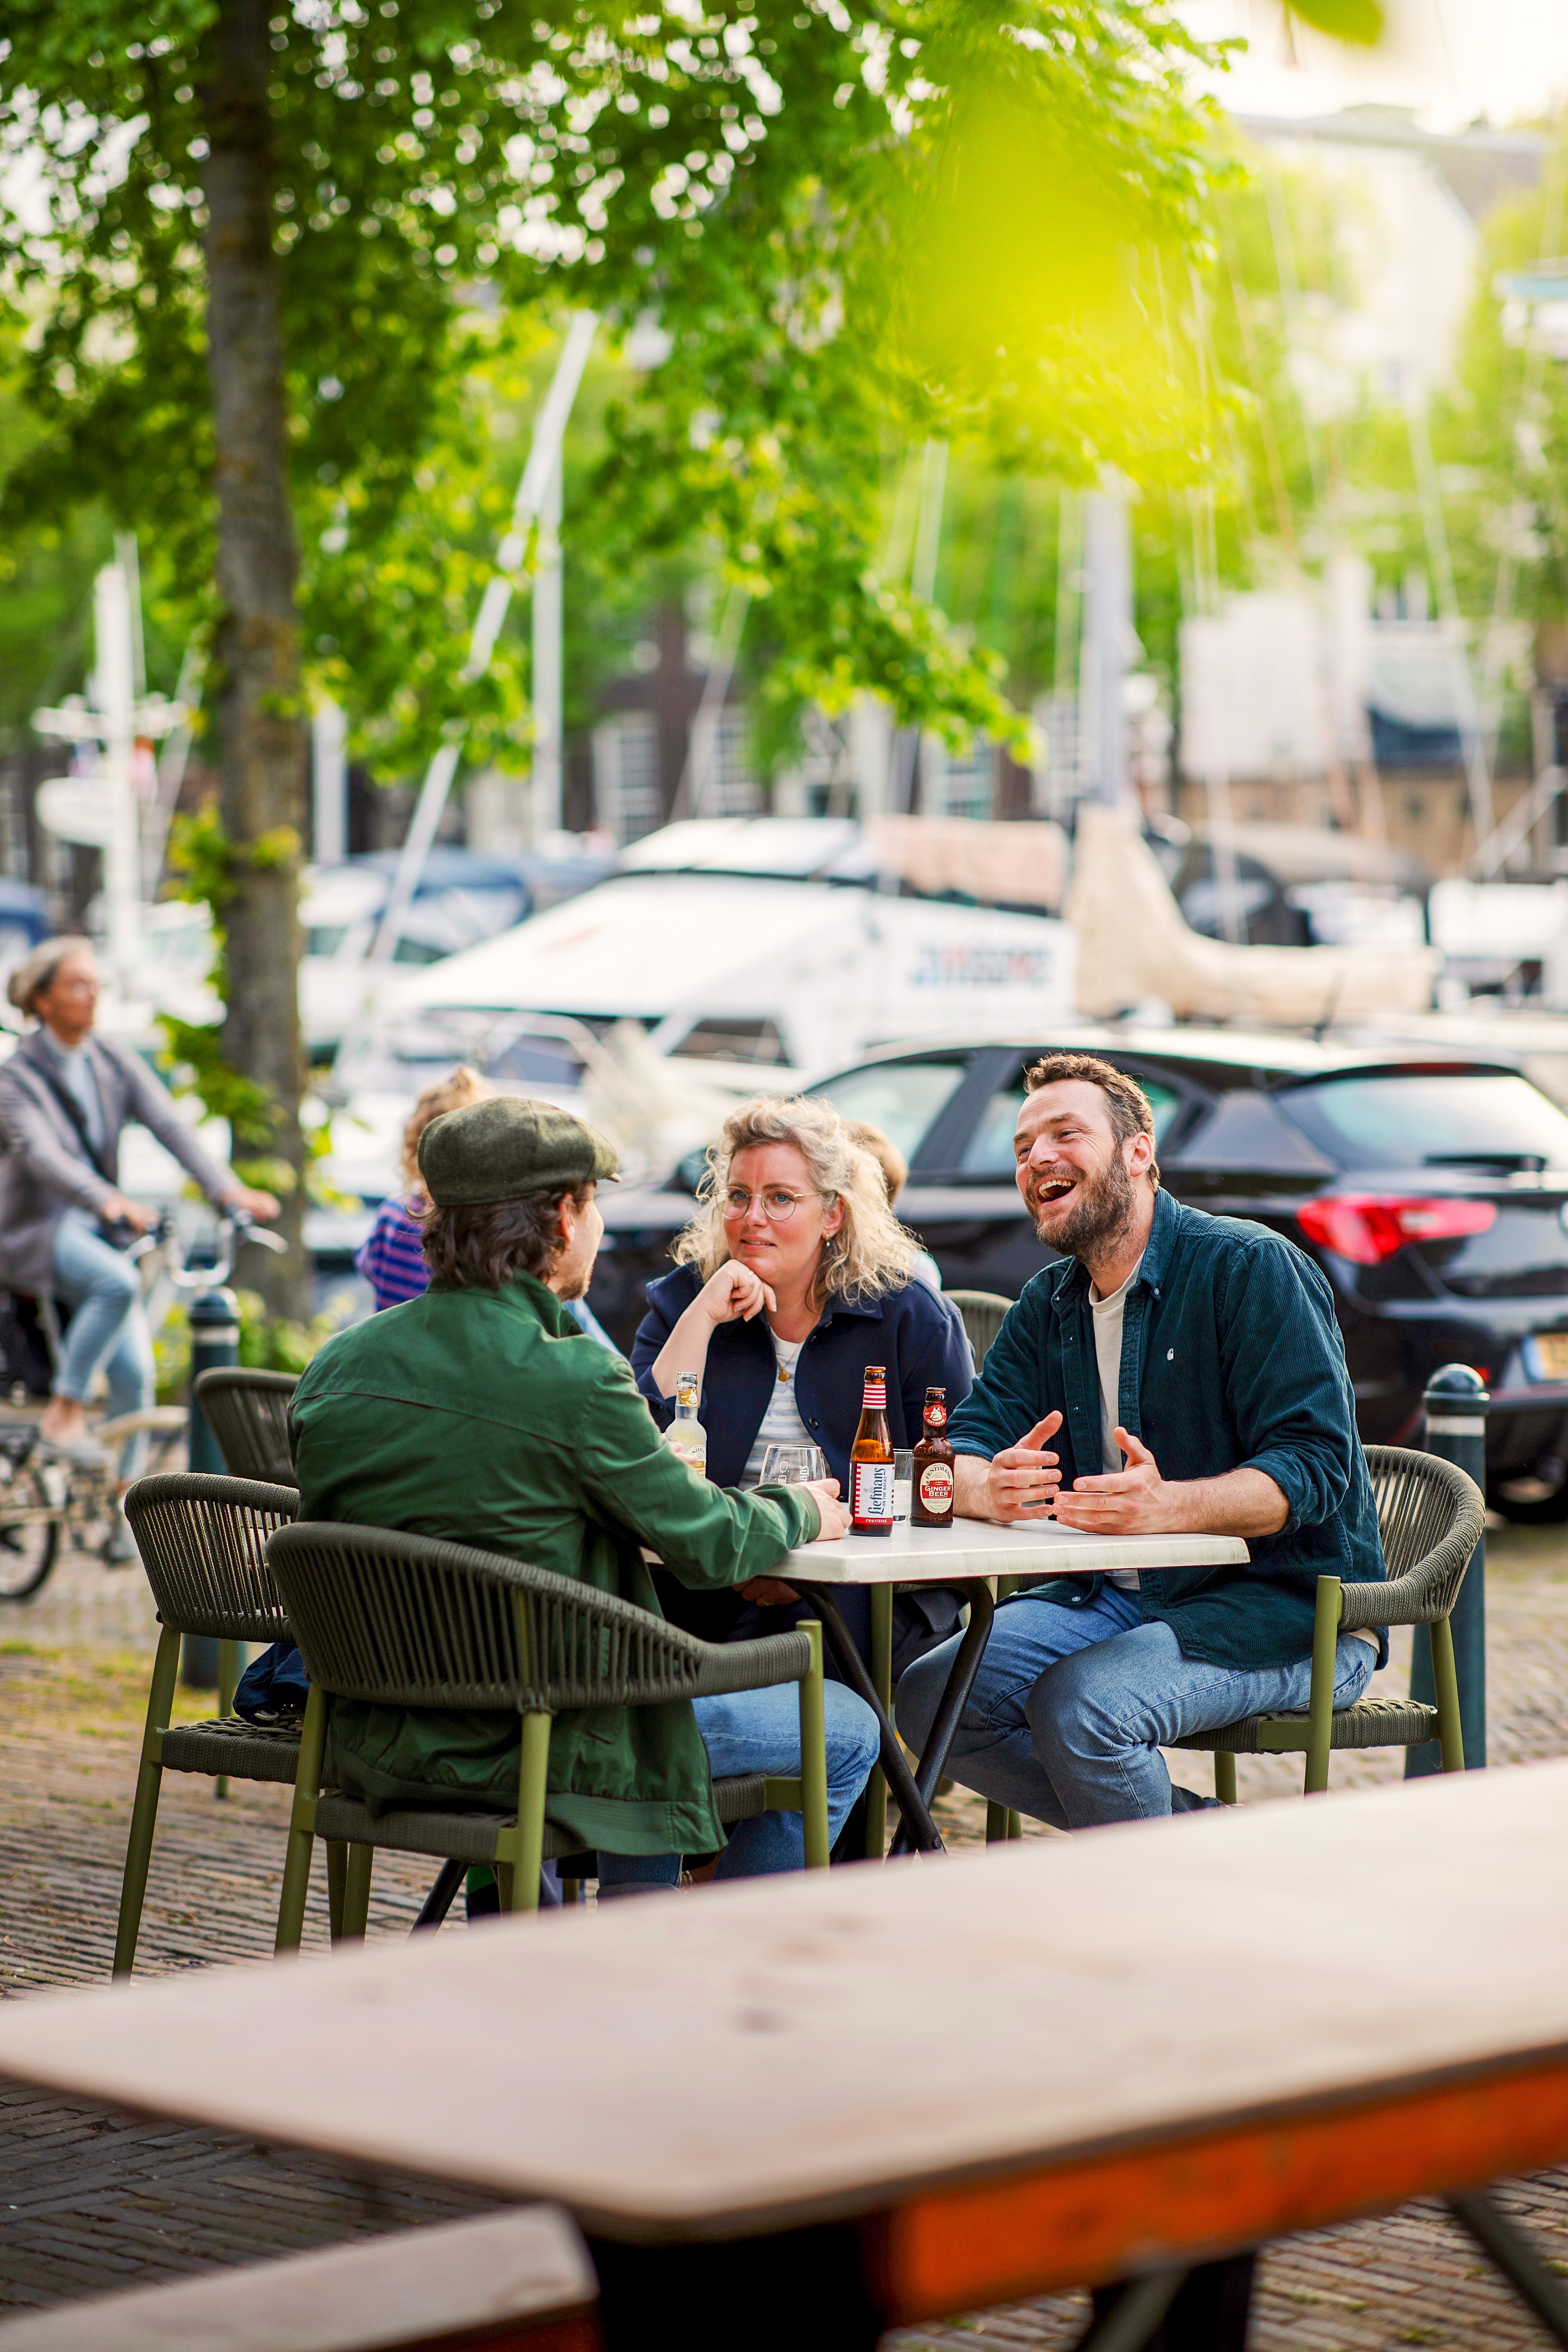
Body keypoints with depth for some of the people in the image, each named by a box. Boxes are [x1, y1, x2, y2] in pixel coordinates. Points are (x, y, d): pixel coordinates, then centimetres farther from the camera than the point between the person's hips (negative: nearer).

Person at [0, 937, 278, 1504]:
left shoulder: (115, 1064, 5)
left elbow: (169, 1125, -7)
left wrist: (226, 1188, -24)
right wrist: (108, 1201, -45)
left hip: (97, 1231, 5)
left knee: (136, 1370, -7)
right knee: (119, 1283, -34)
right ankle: (64, 1411, -22)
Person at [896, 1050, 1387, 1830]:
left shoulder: (1249, 1267, -12)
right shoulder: (1050, 1306, 12)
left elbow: (1315, 1463, -20)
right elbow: (963, 1446, 2)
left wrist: (1167, 1507, -39)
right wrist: (990, 1487, -25)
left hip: (1286, 1607, -8)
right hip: (1121, 1600, 8)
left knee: (1079, 1705, -31)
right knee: (927, 1698, -11)